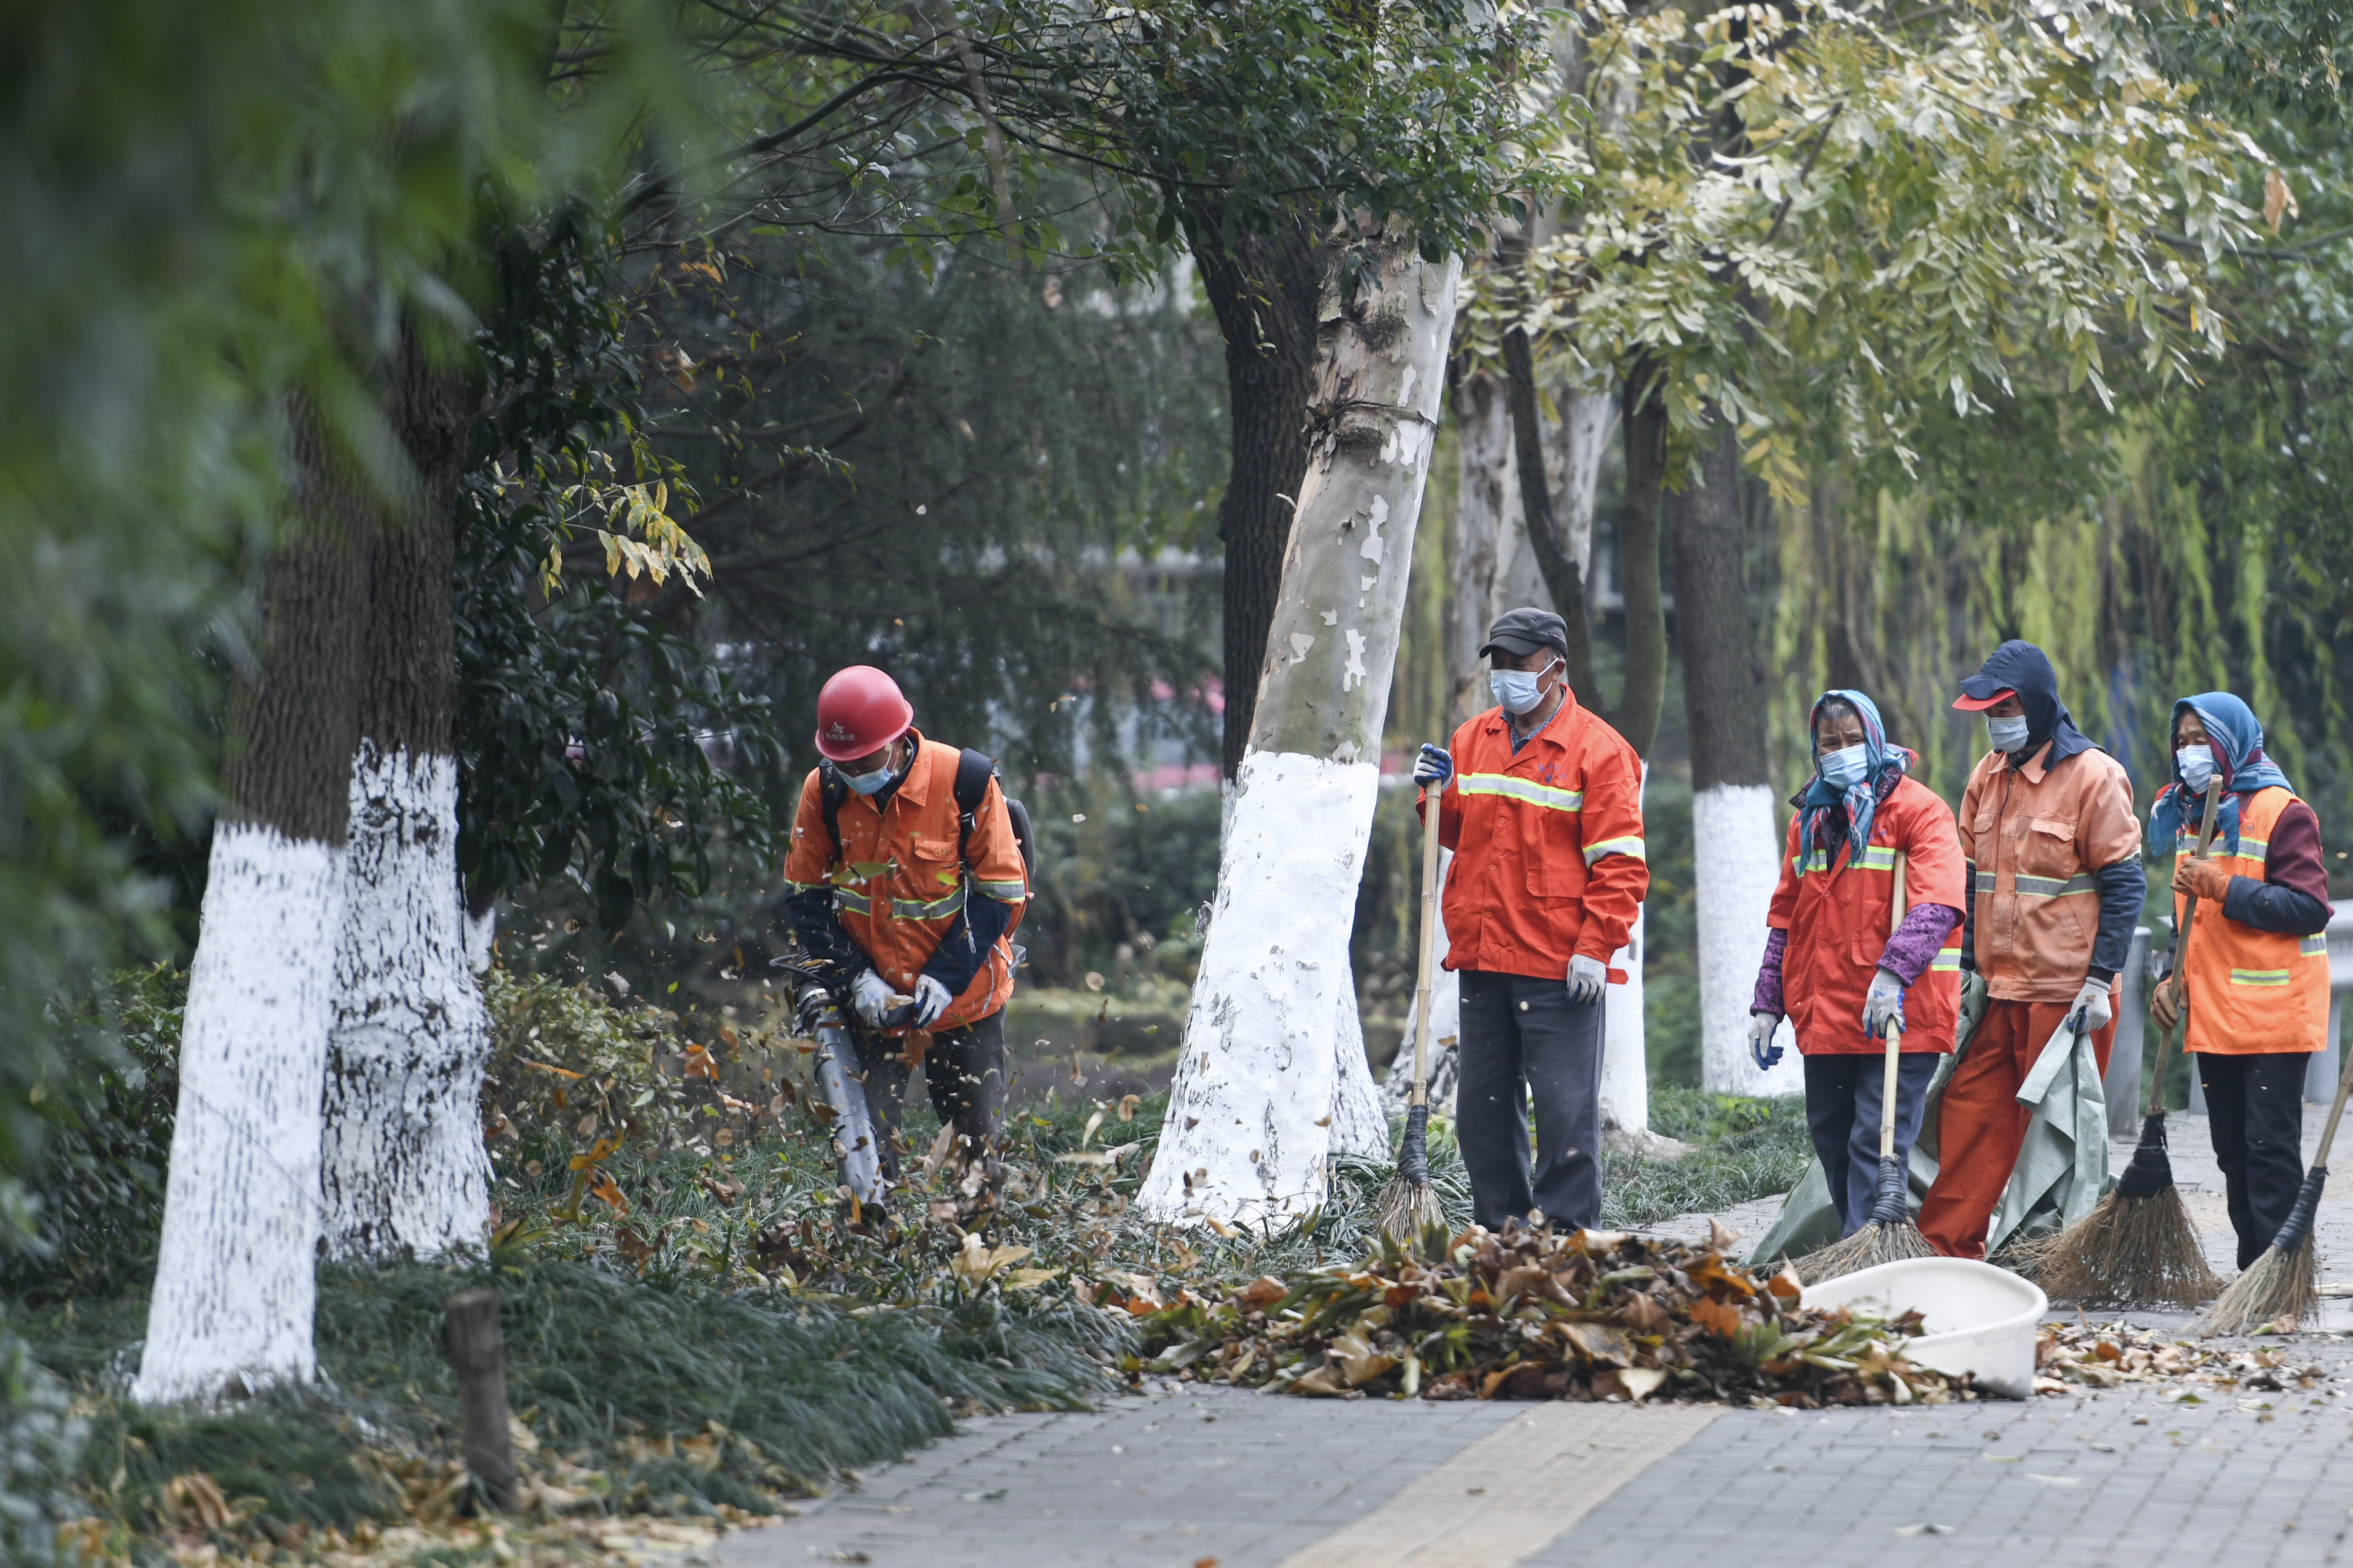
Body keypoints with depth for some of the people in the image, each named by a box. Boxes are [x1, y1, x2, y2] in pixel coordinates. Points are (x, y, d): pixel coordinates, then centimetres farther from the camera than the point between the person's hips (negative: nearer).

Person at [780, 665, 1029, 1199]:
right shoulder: (824, 790, -10)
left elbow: (1001, 895, -10)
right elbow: (804, 897, -1)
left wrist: (947, 977, -20)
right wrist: (855, 975, -14)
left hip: (963, 996, -1)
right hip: (871, 998, 2)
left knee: (976, 1142, 8)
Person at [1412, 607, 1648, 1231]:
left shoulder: (1598, 751, -4)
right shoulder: (1472, 740, 14)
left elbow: (1620, 863, -7)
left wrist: (1595, 948, -15)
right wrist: (1440, 795, 2)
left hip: (1558, 969, -6)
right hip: (1482, 960, 6)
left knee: (1565, 1110, -6)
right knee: (1483, 1109, 10)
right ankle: (1500, 1232, 18)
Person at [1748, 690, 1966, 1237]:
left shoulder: (1918, 809, -4)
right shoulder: (1811, 818, 16)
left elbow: (1937, 904, -18)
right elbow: (1785, 919, 21)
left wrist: (1894, 972, -31)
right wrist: (1767, 1005, 14)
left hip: (1899, 1014, -7)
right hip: (1825, 1017, 7)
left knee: (1876, 1144, -10)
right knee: (1832, 1139, 11)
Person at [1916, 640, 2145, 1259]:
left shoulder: (2093, 776, -9)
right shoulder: (1988, 776, 12)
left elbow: (2124, 884, -10)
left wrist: (2100, 980, -15)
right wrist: (1972, 967, 16)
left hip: (2065, 993, -6)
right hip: (2000, 992, 7)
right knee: (1968, 1115, 4)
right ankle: (1946, 1249, 9)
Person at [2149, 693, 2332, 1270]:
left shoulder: (2281, 812, -10)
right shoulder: (2190, 815, 15)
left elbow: (2309, 909, -17)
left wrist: (2226, 888, -21)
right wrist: (2172, 977, 8)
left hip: (2273, 1016, -8)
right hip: (2213, 1016, 8)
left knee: (2270, 1148, -9)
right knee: (2234, 1151, 10)